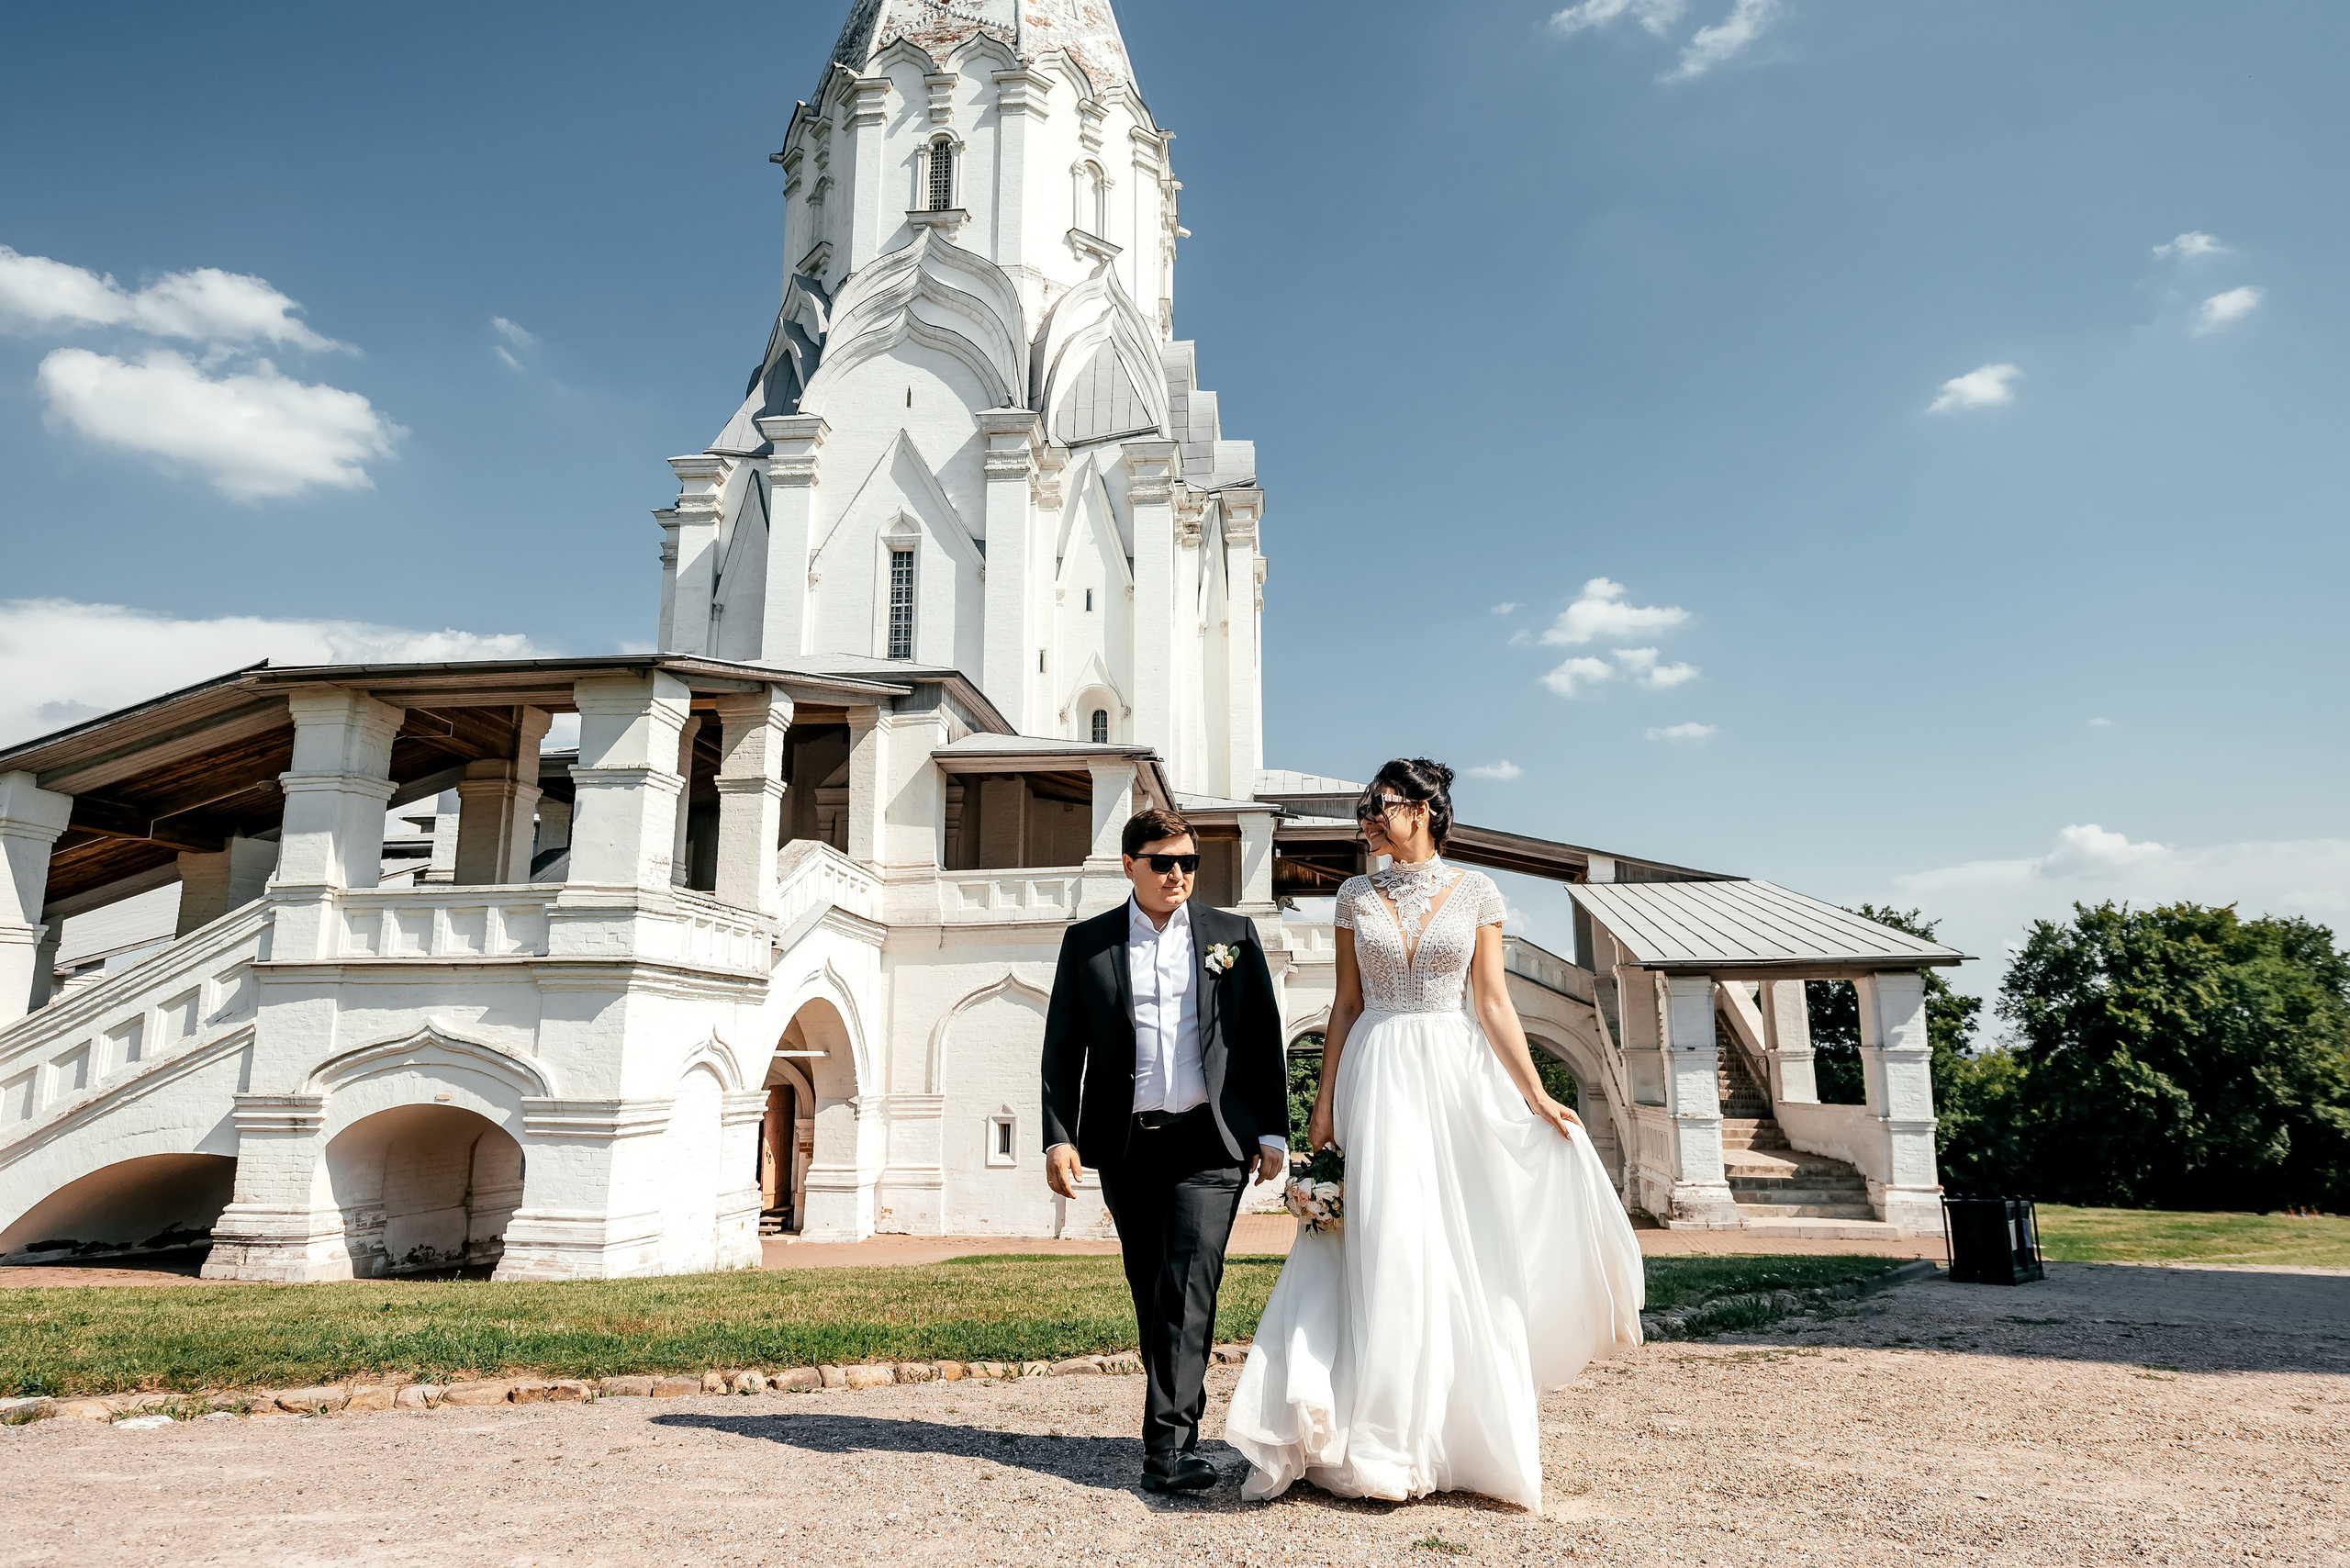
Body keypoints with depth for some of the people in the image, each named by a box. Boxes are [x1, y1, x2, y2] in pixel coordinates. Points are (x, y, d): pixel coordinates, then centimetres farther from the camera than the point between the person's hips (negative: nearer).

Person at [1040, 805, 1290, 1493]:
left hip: (1210, 1139, -1)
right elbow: (1062, 1046, 5)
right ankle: (1183, 1418, 27)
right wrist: (1059, 1136, -4)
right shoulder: (1087, 942, 7)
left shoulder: (1233, 935, 7)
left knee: (1189, 1282, -13)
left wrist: (1273, 1130, 3)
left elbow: (1263, 1038, 8)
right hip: (1128, 1146, 2)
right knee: (1150, 1291, 10)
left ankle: (1167, 1443, -12)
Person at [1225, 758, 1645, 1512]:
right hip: (1378, 1077, 1)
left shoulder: (1475, 890, 3)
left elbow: (1493, 1002, 2)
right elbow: (1346, 1006, 7)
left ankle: (1466, 1436, 17)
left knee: (1465, 1249, 2)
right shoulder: (1356, 896, 7)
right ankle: (1387, 1443, 6)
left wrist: (1536, 1095, -4)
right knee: (1386, 1248, -3)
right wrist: (1325, 1104, 3)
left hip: (1457, 1075, 0)